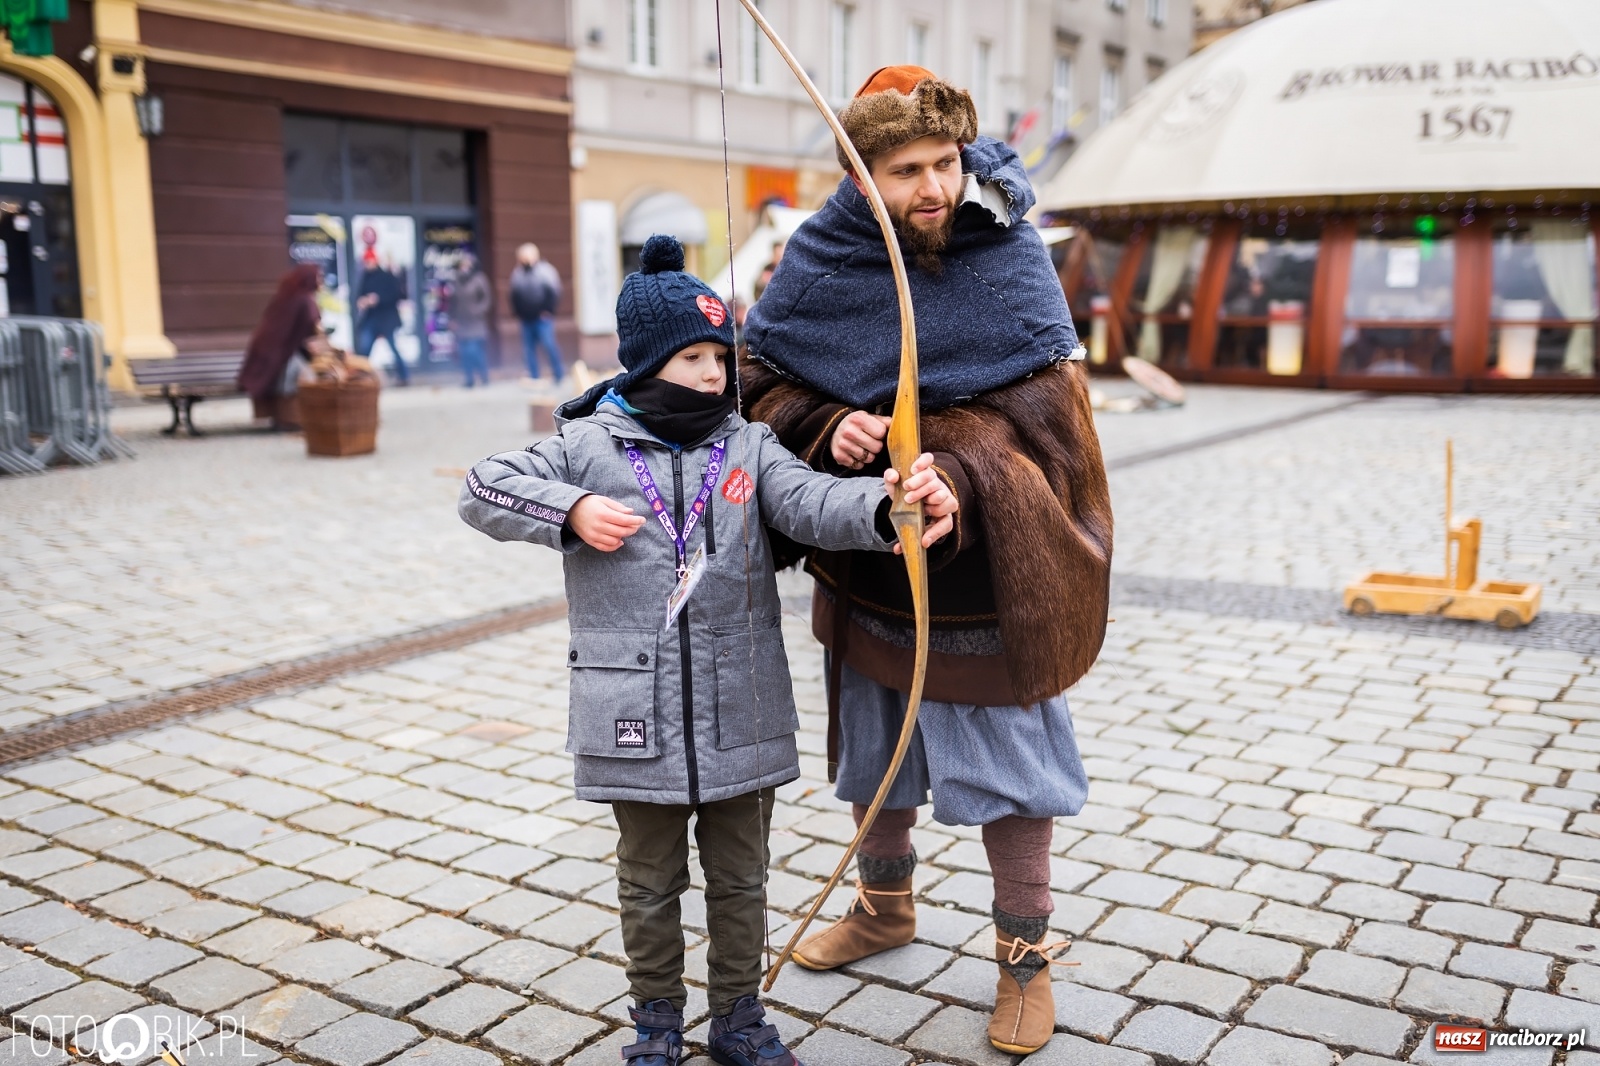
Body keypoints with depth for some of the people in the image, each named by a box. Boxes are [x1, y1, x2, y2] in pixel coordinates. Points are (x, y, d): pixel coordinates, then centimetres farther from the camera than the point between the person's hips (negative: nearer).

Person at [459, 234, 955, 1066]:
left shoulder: (748, 448, -1)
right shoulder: (588, 446, -2)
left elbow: (814, 502, -17)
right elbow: (483, 488, 0)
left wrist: (886, 504, -38)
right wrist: (570, 513, -16)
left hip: (741, 715, 2)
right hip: (638, 722, -1)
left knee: (740, 878, 17)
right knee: (650, 881, 17)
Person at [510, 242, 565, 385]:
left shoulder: (545, 270, -2)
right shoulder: (517, 274, 11)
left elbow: (553, 293, -4)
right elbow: (514, 296, 17)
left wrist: (548, 311, -9)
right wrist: (519, 313, 9)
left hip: (543, 318, -5)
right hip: (526, 319, 5)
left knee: (548, 344, -14)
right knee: (529, 349, 3)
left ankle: (558, 373, 2)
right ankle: (534, 378, 9)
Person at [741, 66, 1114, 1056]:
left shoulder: (1009, 255, -10)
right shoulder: (821, 258, -5)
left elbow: (1036, 403, -16)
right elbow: (761, 376, 1)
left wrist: (960, 476, -35)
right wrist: (829, 427, -20)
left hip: (982, 568, -3)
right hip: (867, 564, 3)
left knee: (1005, 753, 6)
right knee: (874, 747, 21)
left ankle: (1026, 953, 26)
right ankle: (886, 902, 46)